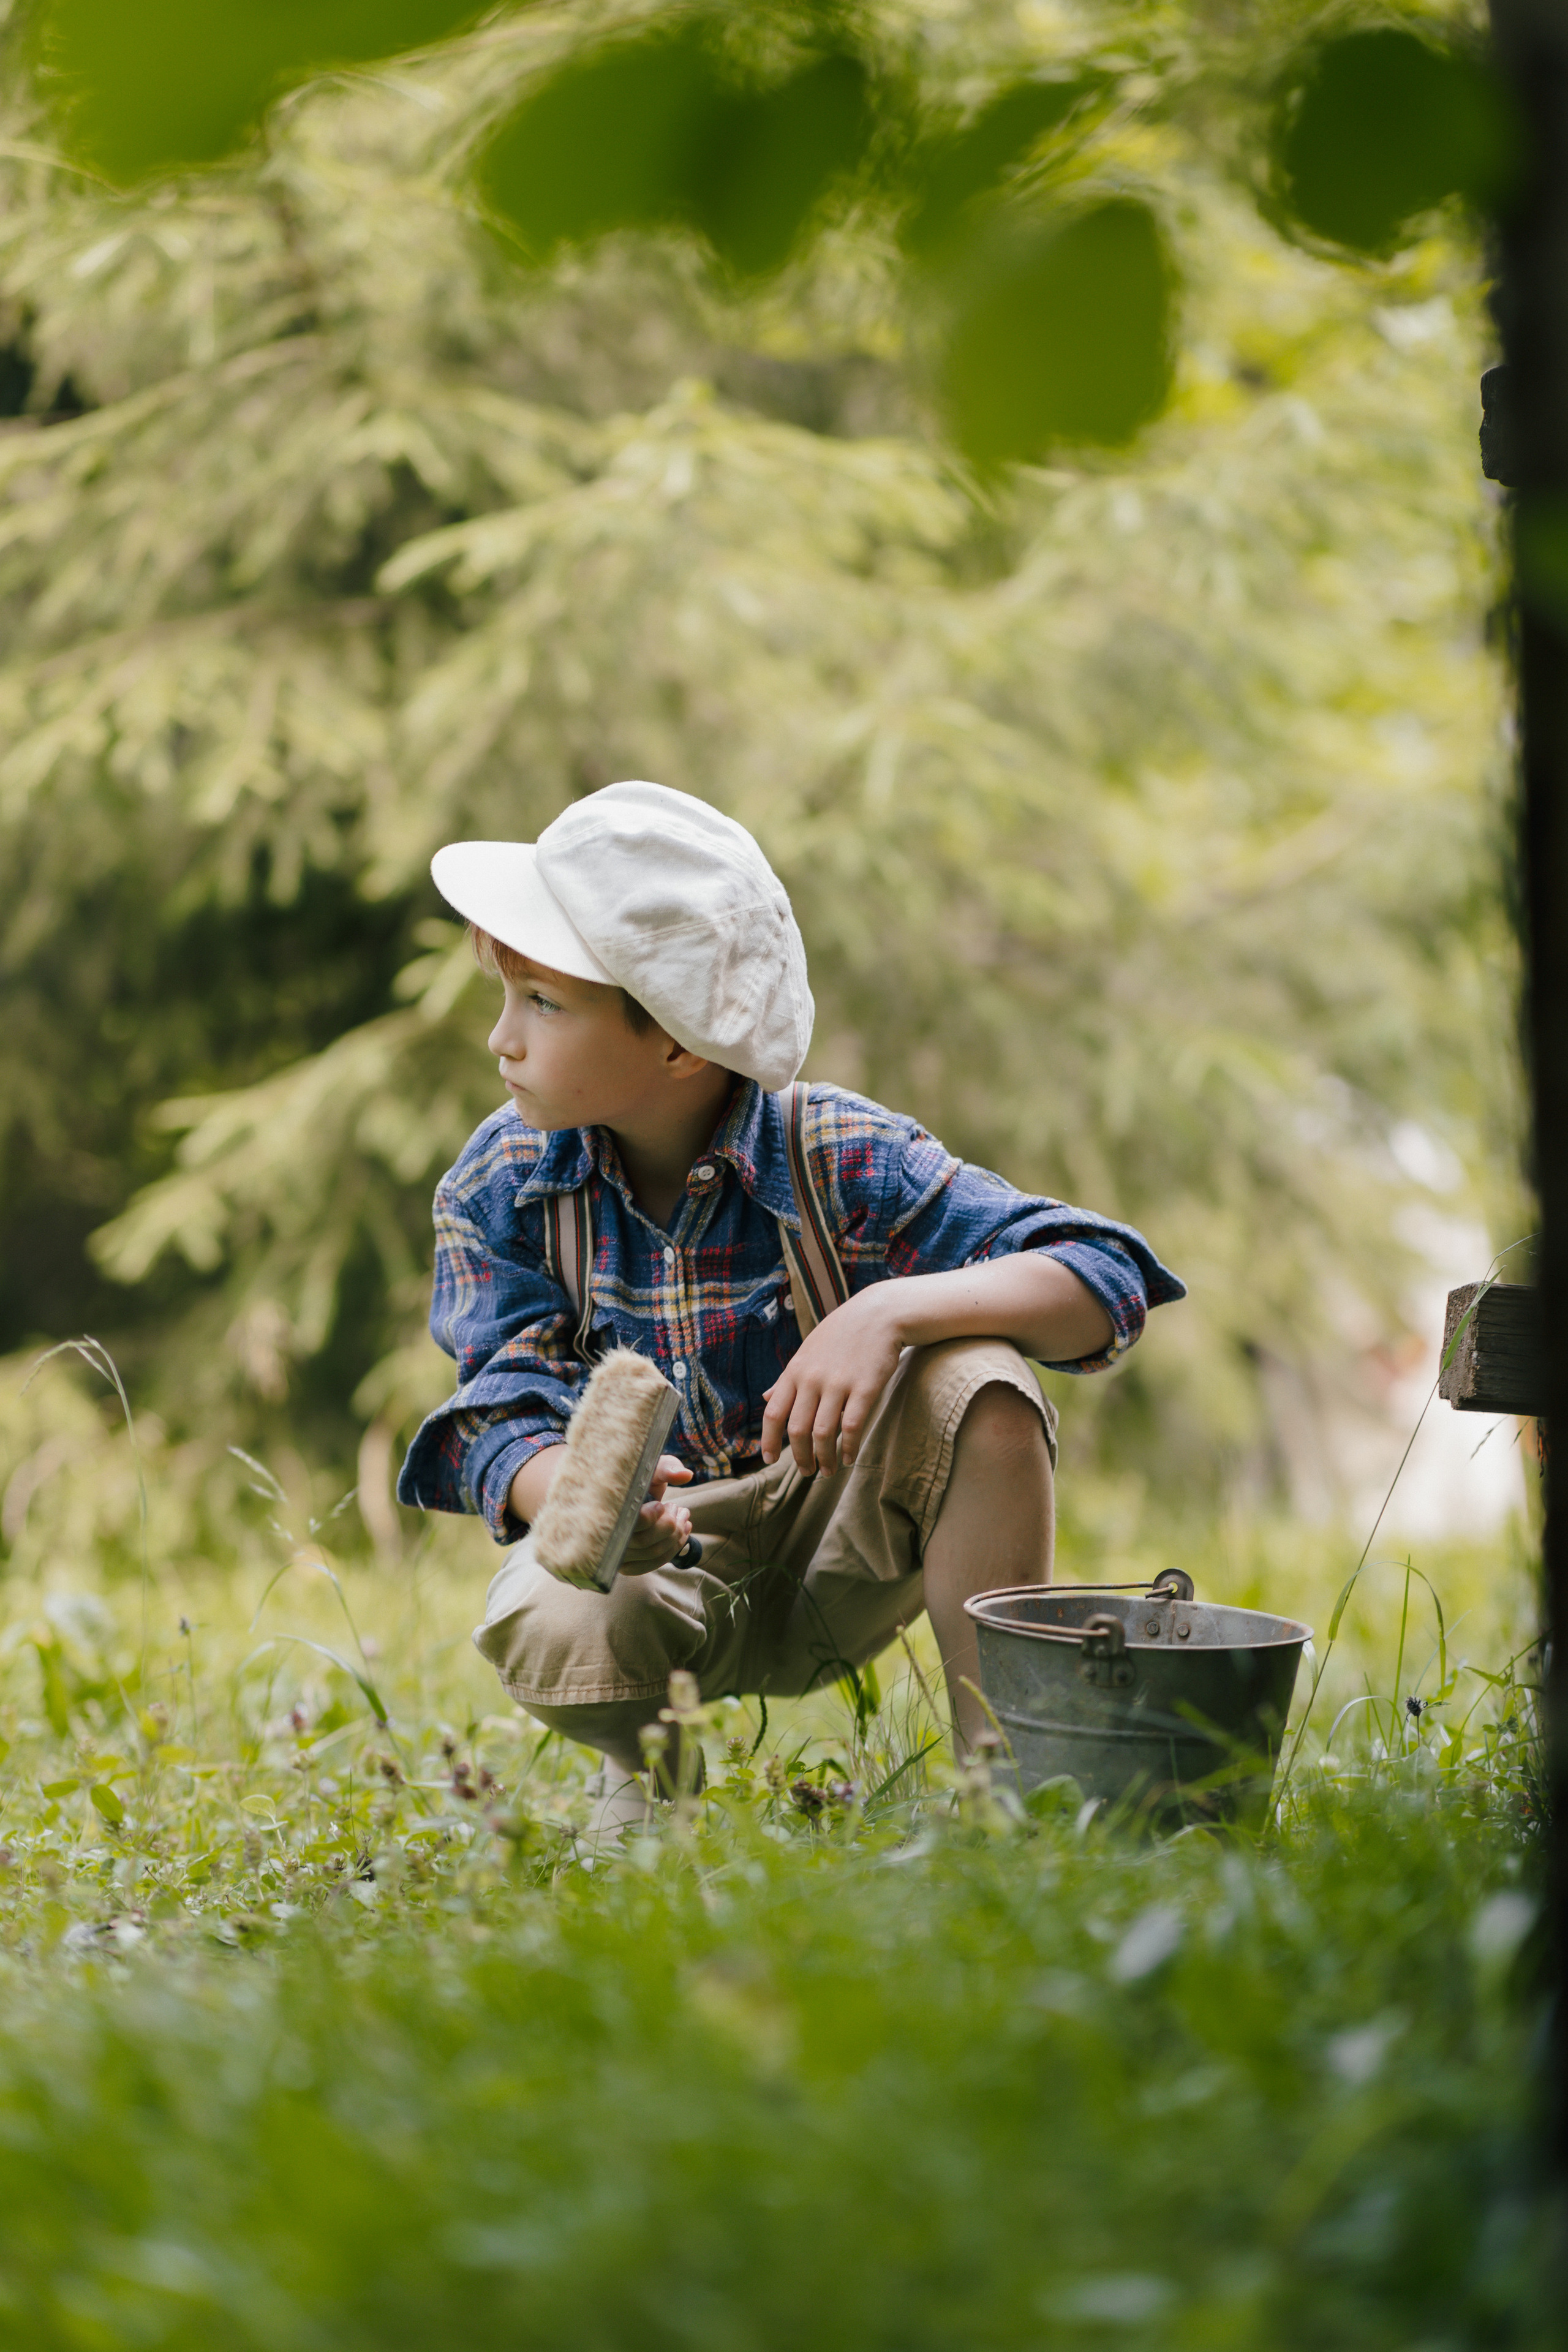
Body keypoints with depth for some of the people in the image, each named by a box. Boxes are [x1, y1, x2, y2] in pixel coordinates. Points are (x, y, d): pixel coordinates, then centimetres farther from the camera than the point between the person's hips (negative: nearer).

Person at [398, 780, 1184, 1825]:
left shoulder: (843, 1160, -16)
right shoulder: (501, 1189, -8)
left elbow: (1105, 1281, -22)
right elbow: (509, 1414, -15)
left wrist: (892, 1312, -39)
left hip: (844, 1549, 0)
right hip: (659, 1552, 0)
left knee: (981, 1386, -30)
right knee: (543, 1628, -35)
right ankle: (646, 1765, 3)